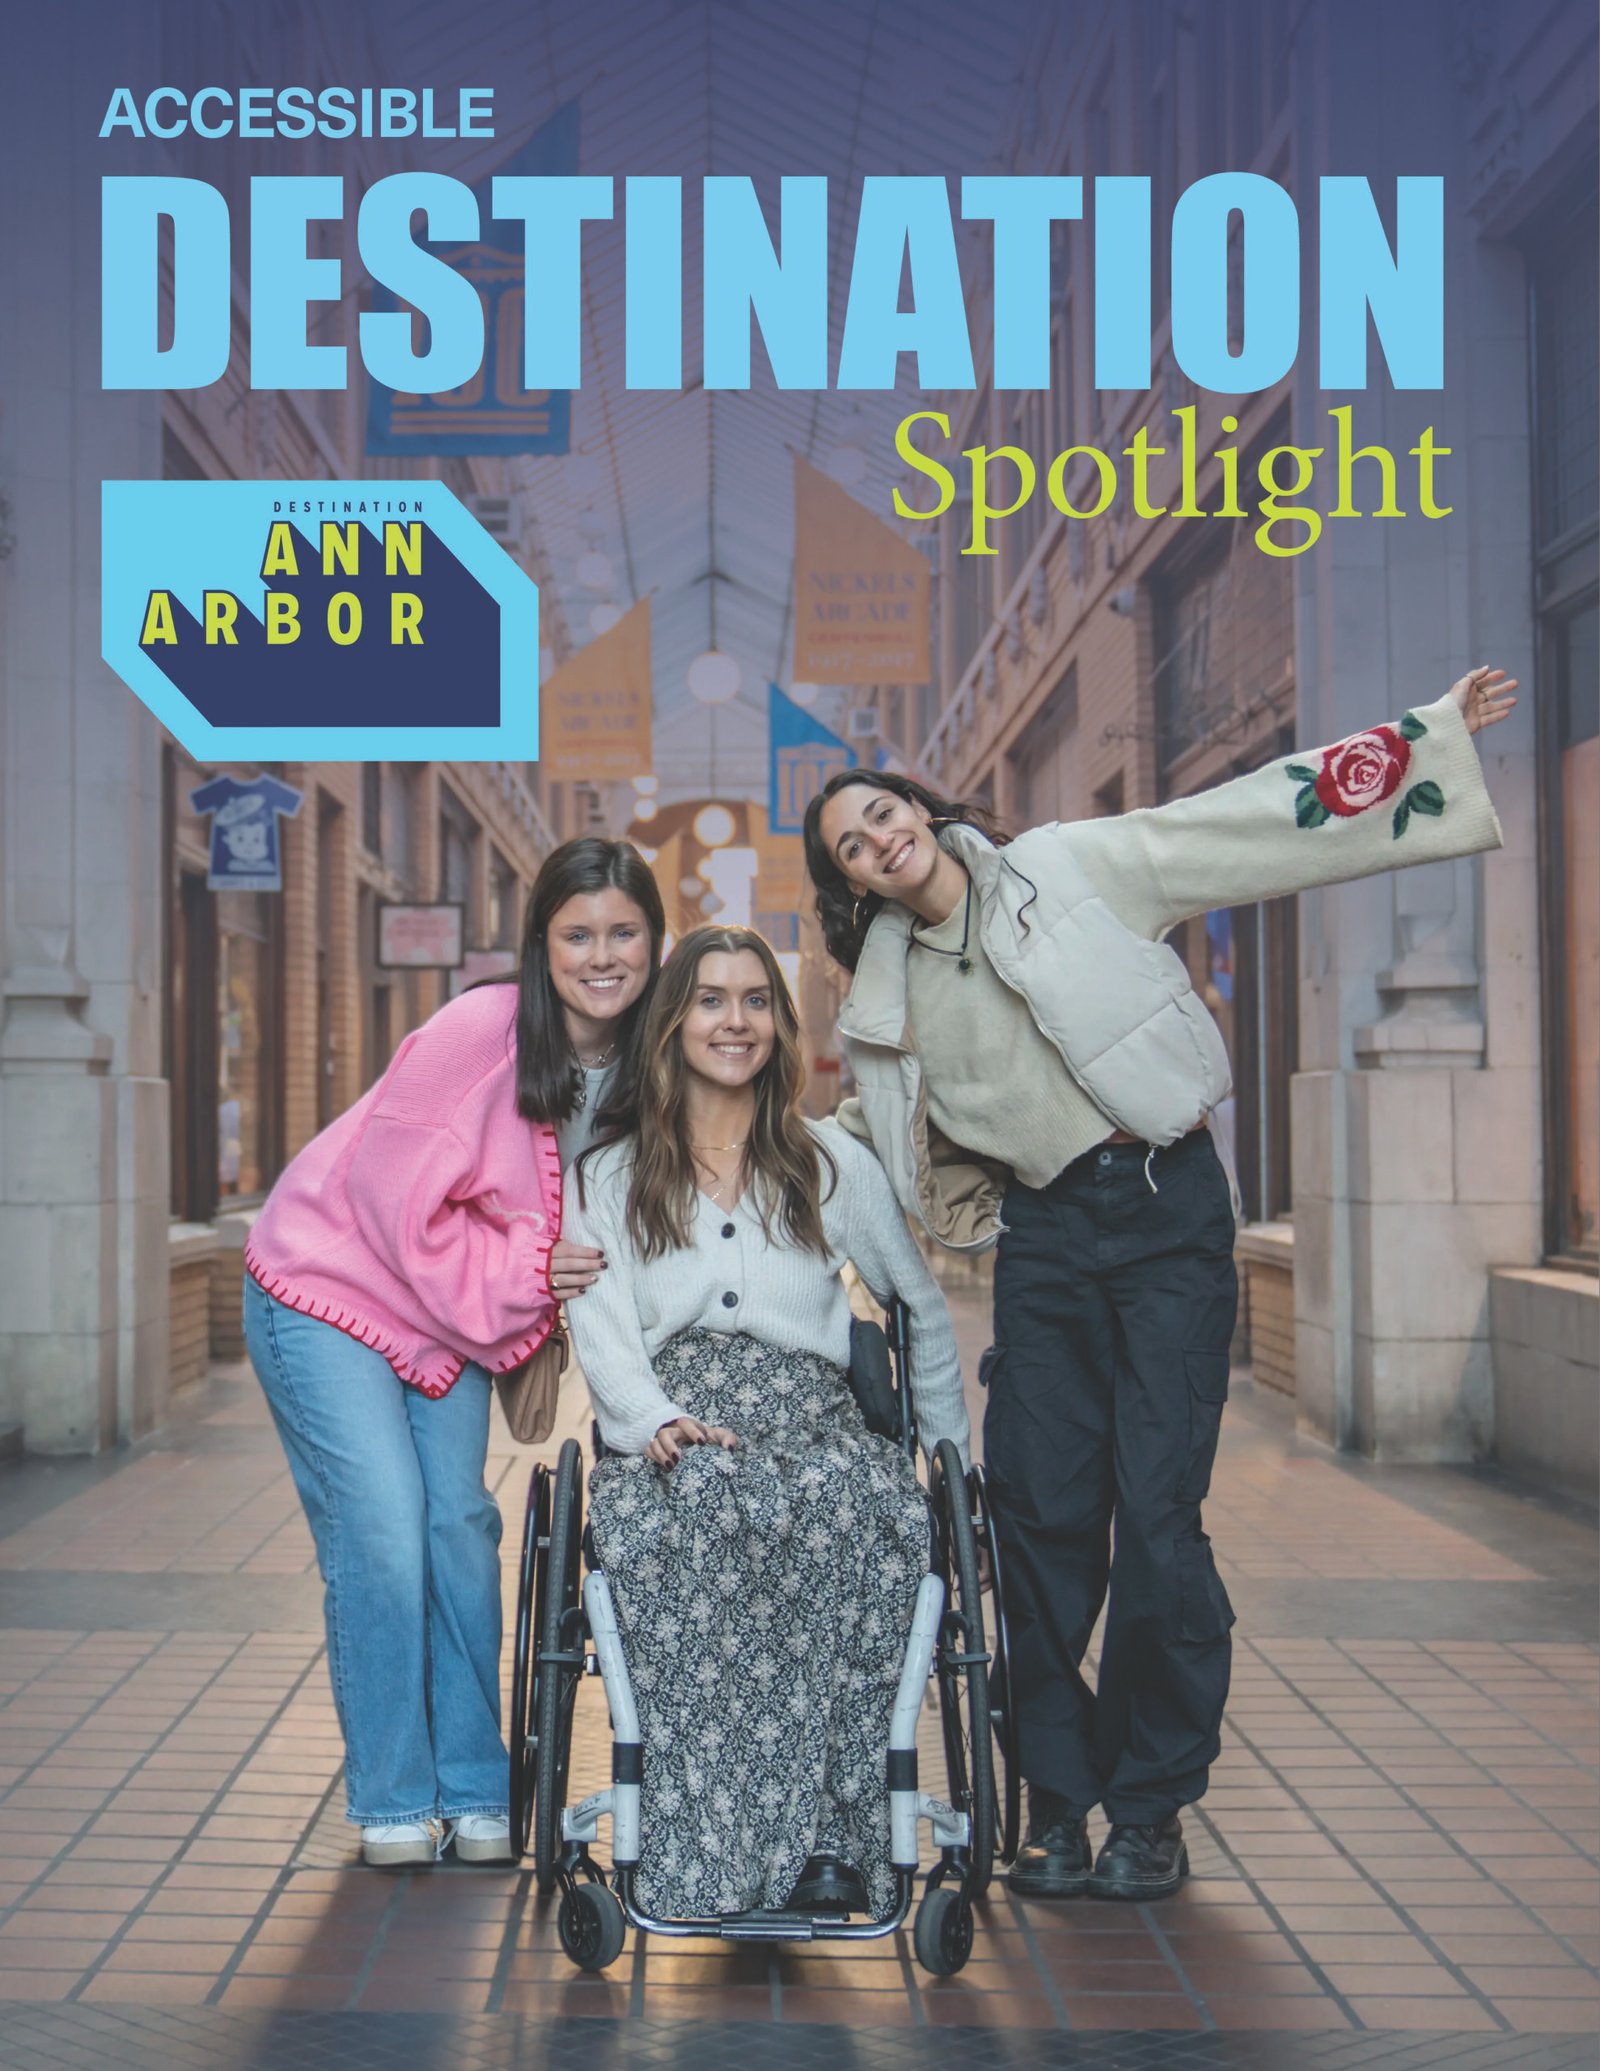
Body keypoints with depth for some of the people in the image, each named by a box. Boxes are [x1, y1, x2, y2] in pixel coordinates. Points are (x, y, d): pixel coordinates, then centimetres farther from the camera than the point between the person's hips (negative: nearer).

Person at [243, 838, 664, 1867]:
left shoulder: (637, 1068, -5)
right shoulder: (479, 1032, -26)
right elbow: (393, 1193, -23)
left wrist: (545, 1341, -5)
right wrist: (516, 1278, -21)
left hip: (449, 1316, 6)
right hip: (326, 1289, -6)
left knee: (463, 1531, 2)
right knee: (385, 1540, -10)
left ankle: (474, 1792, 14)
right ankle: (393, 1801, 5)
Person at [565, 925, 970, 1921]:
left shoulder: (837, 1164, 19)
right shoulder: (610, 1178, 18)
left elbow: (926, 1314, 25)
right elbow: (602, 1326, 4)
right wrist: (657, 1420, -16)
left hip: (812, 1418, 1)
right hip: (672, 1434, 0)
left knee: (854, 1504, -38)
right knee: (701, 1502, -39)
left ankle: (829, 1838, -37)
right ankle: (713, 1840, -39)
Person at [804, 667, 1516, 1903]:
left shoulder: (1073, 867, 0)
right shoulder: (890, 998, 9)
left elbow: (1255, 820, 0)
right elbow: (880, 1143, 24)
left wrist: (1429, 738, -1)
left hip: (1168, 1209, -3)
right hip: (1044, 1235, 3)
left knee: (1157, 1512, -8)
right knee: (1041, 1513, -1)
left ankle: (1152, 1806, 5)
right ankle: (1058, 1798, 13)